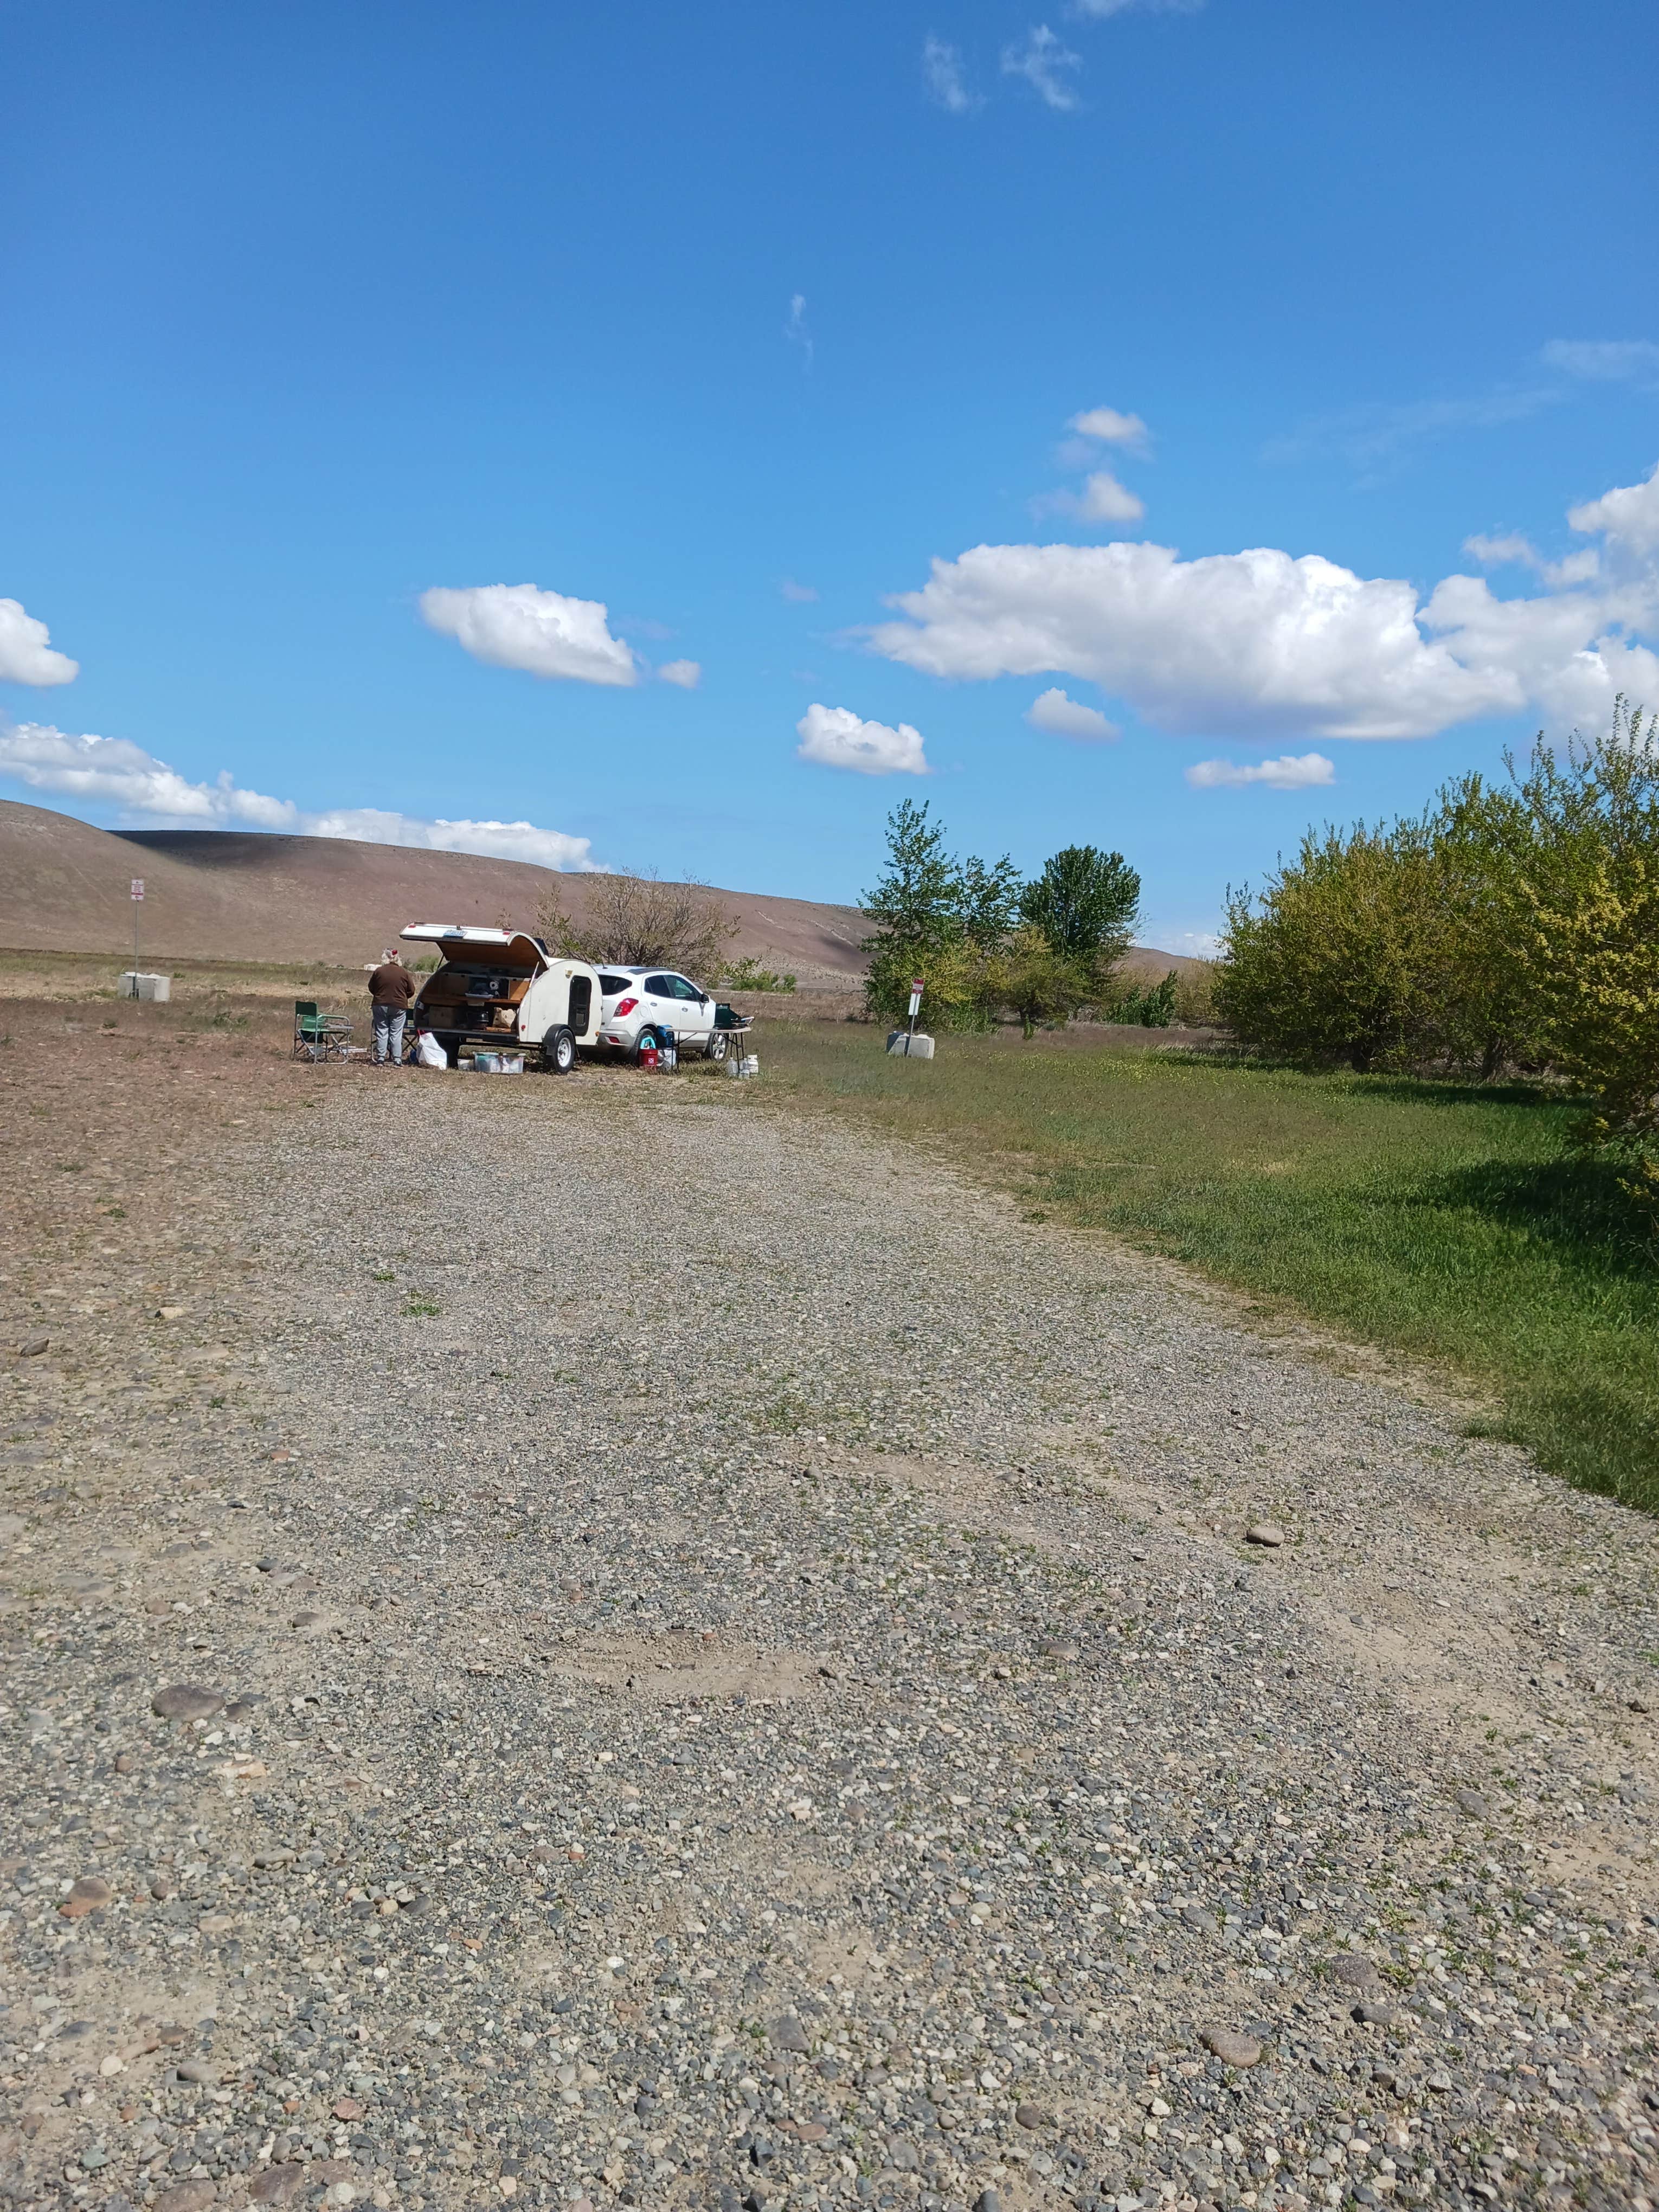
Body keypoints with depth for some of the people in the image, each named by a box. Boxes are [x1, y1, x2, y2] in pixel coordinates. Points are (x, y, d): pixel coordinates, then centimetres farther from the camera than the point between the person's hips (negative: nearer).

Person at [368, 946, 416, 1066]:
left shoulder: (378, 971, -2)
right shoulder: (404, 973, -4)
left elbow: (371, 988, 8)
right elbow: (411, 991, 2)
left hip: (381, 1005, 1)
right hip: (399, 1006, -1)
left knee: (381, 1033, 7)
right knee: (396, 1034, 2)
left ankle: (380, 1059, 5)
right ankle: (397, 1060, -2)